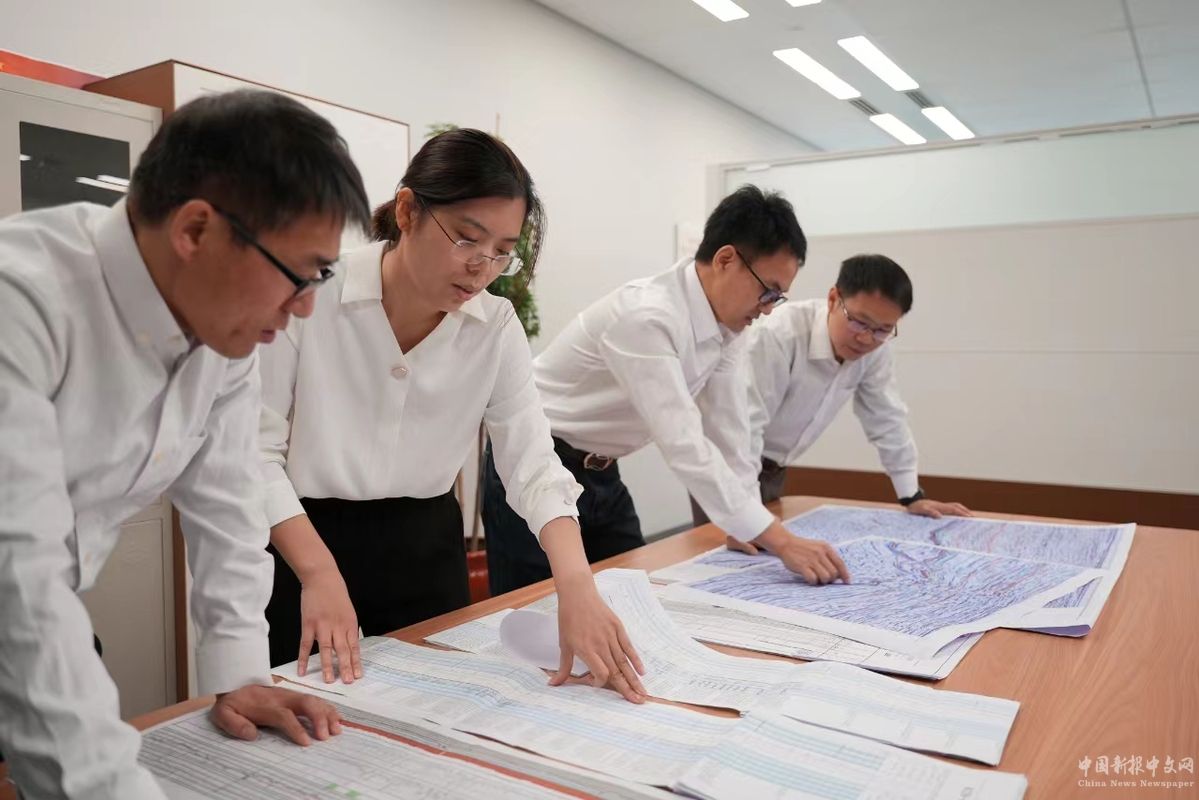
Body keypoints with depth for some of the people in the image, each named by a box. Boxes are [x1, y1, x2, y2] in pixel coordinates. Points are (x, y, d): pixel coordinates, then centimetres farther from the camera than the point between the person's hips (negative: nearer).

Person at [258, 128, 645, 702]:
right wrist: (320, 572, -24)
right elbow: (258, 452, -13)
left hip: (427, 550, 3)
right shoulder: (309, 296, -18)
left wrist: (577, 587, -28)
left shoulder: (497, 328, -8)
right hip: (303, 545, -3)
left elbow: (534, 465, -13)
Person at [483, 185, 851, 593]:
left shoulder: (728, 322, -4)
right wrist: (781, 541, -32)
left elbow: (727, 425, 1)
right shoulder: (647, 316, -30)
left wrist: (748, 526, 0)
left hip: (601, 474, 8)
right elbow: (682, 444, -34)